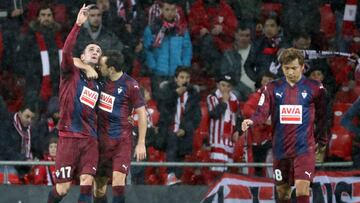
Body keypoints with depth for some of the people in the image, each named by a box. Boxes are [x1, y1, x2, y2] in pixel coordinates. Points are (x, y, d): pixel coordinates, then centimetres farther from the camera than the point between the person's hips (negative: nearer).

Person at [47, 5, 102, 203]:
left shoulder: (97, 86, 20)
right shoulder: (71, 73, 5)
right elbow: (66, 52, -16)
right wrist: (78, 24, -24)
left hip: (90, 140, 4)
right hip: (69, 137, -4)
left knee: (87, 182, -11)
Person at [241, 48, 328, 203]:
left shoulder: (315, 88, 0)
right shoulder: (272, 88, 6)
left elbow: (322, 117, 8)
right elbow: (262, 112, -3)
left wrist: (322, 141, 9)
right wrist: (251, 121, -23)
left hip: (304, 148, -3)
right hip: (281, 149, 3)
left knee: (302, 189, -17)